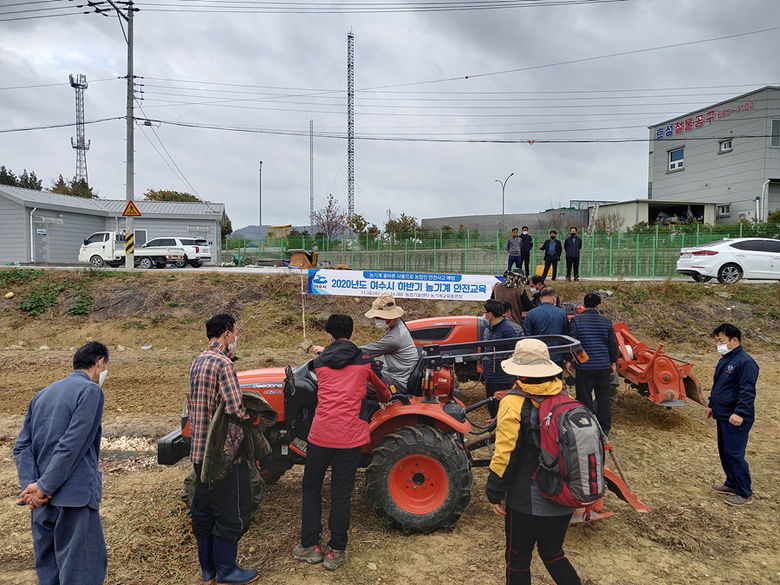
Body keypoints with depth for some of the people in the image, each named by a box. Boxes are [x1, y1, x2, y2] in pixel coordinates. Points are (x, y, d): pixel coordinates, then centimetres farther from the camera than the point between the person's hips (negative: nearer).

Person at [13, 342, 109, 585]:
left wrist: (30, 484, -3)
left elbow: (22, 446, 8)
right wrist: (44, 487, -13)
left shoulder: (42, 394, 16)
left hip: (41, 501, 8)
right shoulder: (91, 391, -9)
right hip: (75, 496, -8)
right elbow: (71, 444, -18)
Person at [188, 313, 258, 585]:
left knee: (203, 510, 18)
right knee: (231, 513, 6)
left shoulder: (197, 362, 9)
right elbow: (236, 410, -25)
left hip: (200, 450, 9)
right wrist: (251, 419, -6)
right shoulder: (223, 364, -20)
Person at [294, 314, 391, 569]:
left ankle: (309, 546, 26)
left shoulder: (319, 362, 7)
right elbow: (382, 388, 21)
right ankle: (336, 552, 19)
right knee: (341, 494, 10)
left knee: (311, 488, 19)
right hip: (349, 437, -1)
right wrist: (385, 400, 44)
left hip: (320, 435, 1)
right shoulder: (364, 362, 3)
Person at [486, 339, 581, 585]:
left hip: (528, 500, -6)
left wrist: (495, 493, -6)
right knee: (553, 554, 25)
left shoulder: (514, 403, -18)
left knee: (518, 558, 14)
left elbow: (505, 454, -18)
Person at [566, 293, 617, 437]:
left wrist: (568, 360, 0)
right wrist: (613, 362, 15)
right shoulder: (607, 321, 3)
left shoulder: (575, 320, -6)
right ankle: (604, 430, 22)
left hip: (584, 366, -3)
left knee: (584, 398, 5)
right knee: (603, 398, 14)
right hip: (604, 366, 3)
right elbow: (612, 344, 6)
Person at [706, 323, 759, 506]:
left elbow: (747, 392, -22)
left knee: (734, 454, -5)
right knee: (724, 452, 17)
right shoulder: (725, 360, 13)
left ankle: (744, 493, 7)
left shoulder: (745, 362, -18)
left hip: (736, 419, -10)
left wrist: (740, 413, -27)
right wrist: (712, 405, 26)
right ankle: (731, 484, 32)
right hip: (723, 415, 10)